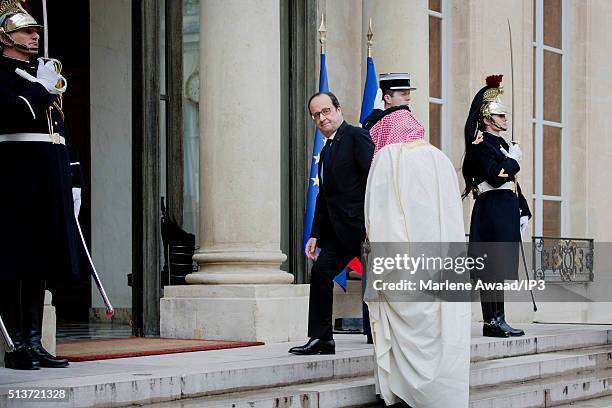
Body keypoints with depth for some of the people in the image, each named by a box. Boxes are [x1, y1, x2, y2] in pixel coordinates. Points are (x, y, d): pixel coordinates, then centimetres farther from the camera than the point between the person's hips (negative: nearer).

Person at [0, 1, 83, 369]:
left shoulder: (47, 72, 22)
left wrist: (74, 180, 19)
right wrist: (43, 89, -11)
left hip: (51, 181, 8)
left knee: (40, 264, 8)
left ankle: (34, 343, 12)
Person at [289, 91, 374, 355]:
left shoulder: (356, 136, -6)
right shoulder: (326, 150, 20)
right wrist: (315, 235, 14)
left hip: (362, 225, -8)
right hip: (338, 229, 8)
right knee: (320, 271, 0)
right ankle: (321, 339, 4)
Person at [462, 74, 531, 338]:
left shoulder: (501, 143, 22)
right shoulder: (481, 144, -8)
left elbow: (512, 180, 23)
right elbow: (496, 175, -21)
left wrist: (522, 211, 18)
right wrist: (514, 159, -7)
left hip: (505, 211, 10)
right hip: (492, 210, -10)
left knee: (499, 268, 8)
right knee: (493, 266, -10)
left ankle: (496, 320, 10)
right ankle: (493, 321, -9)